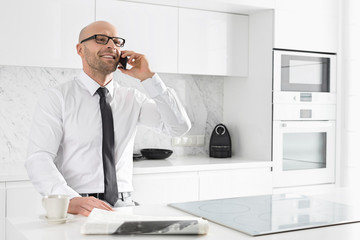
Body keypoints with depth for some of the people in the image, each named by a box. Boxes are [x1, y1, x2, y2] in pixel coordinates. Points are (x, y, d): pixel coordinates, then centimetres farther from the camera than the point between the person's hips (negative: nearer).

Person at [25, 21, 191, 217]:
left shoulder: (132, 98, 12)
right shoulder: (57, 98, 1)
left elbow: (179, 127, 3)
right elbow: (38, 159, -10)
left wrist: (148, 78, -4)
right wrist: (70, 200, -27)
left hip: (123, 206, 3)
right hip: (77, 209, -3)